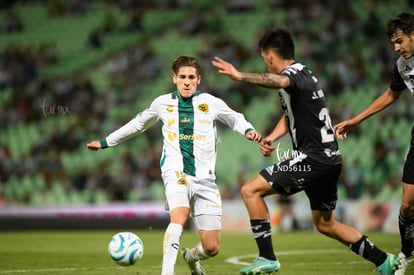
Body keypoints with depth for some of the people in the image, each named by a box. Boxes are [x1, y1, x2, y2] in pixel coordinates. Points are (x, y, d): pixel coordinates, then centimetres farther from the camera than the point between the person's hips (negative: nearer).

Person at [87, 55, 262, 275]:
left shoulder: (210, 103, 6)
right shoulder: (162, 103, 9)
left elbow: (235, 119, 22)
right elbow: (138, 124, 27)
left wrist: (248, 130, -1)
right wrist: (106, 142, 32)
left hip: (205, 179, 1)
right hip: (176, 172, -1)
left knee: (212, 248, -1)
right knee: (180, 214, -36)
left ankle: (191, 257, 35)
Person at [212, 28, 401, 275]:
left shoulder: (294, 74, -13)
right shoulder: (304, 74, 19)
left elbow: (279, 81, -40)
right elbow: (291, 115, 29)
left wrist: (240, 76, -51)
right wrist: (271, 138, 11)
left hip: (313, 158, -10)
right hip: (330, 159, 10)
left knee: (250, 190, -8)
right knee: (325, 224, 22)